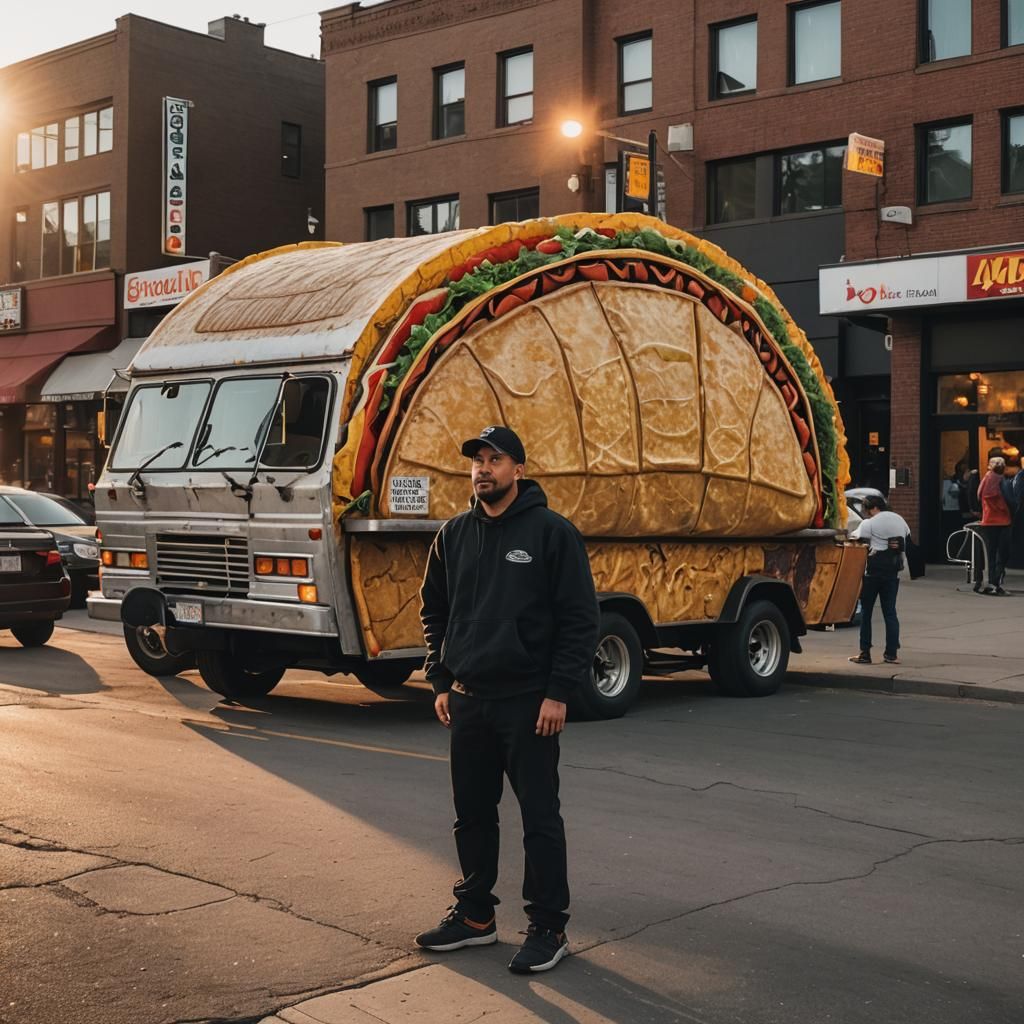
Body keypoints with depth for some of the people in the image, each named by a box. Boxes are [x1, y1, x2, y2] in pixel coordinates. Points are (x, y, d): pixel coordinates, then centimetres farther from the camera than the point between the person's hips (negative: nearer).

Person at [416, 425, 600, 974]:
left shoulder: (552, 532, -7)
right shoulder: (454, 534, 9)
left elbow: (580, 619, -9)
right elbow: (434, 611, 17)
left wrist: (557, 693, -13)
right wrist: (440, 682, 9)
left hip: (528, 703, -5)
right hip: (467, 701, 5)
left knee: (540, 819, 1)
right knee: (472, 815, 14)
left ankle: (548, 928, 12)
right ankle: (474, 915, 28)